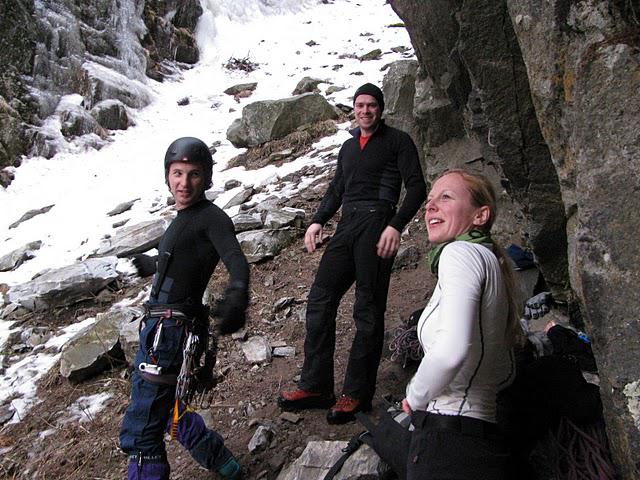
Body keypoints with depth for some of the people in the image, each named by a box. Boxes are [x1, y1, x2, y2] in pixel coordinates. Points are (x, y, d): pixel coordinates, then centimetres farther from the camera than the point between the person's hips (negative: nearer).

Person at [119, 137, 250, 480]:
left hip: (172, 331, -10)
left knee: (140, 433, -3)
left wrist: (236, 297, -49)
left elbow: (238, 264, -28)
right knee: (166, 408, 26)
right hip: (159, 330, 10)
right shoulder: (183, 217, 12)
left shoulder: (211, 217, -12)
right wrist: (146, 263, 50)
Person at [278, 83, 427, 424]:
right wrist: (318, 220, 13)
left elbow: (416, 187, -3)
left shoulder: (397, 141, 5)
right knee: (320, 300, -2)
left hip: (376, 223, -6)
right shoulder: (348, 147, 25)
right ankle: (315, 386, 4)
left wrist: (395, 225, -17)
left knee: (368, 310, -6)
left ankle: (357, 393, 1)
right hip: (347, 226, 7)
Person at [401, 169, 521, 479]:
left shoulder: (461, 251, -11)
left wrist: (416, 397, -10)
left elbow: (452, 350, -26)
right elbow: (506, 372, 24)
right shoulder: (490, 261, 16)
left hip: (449, 443, -9)